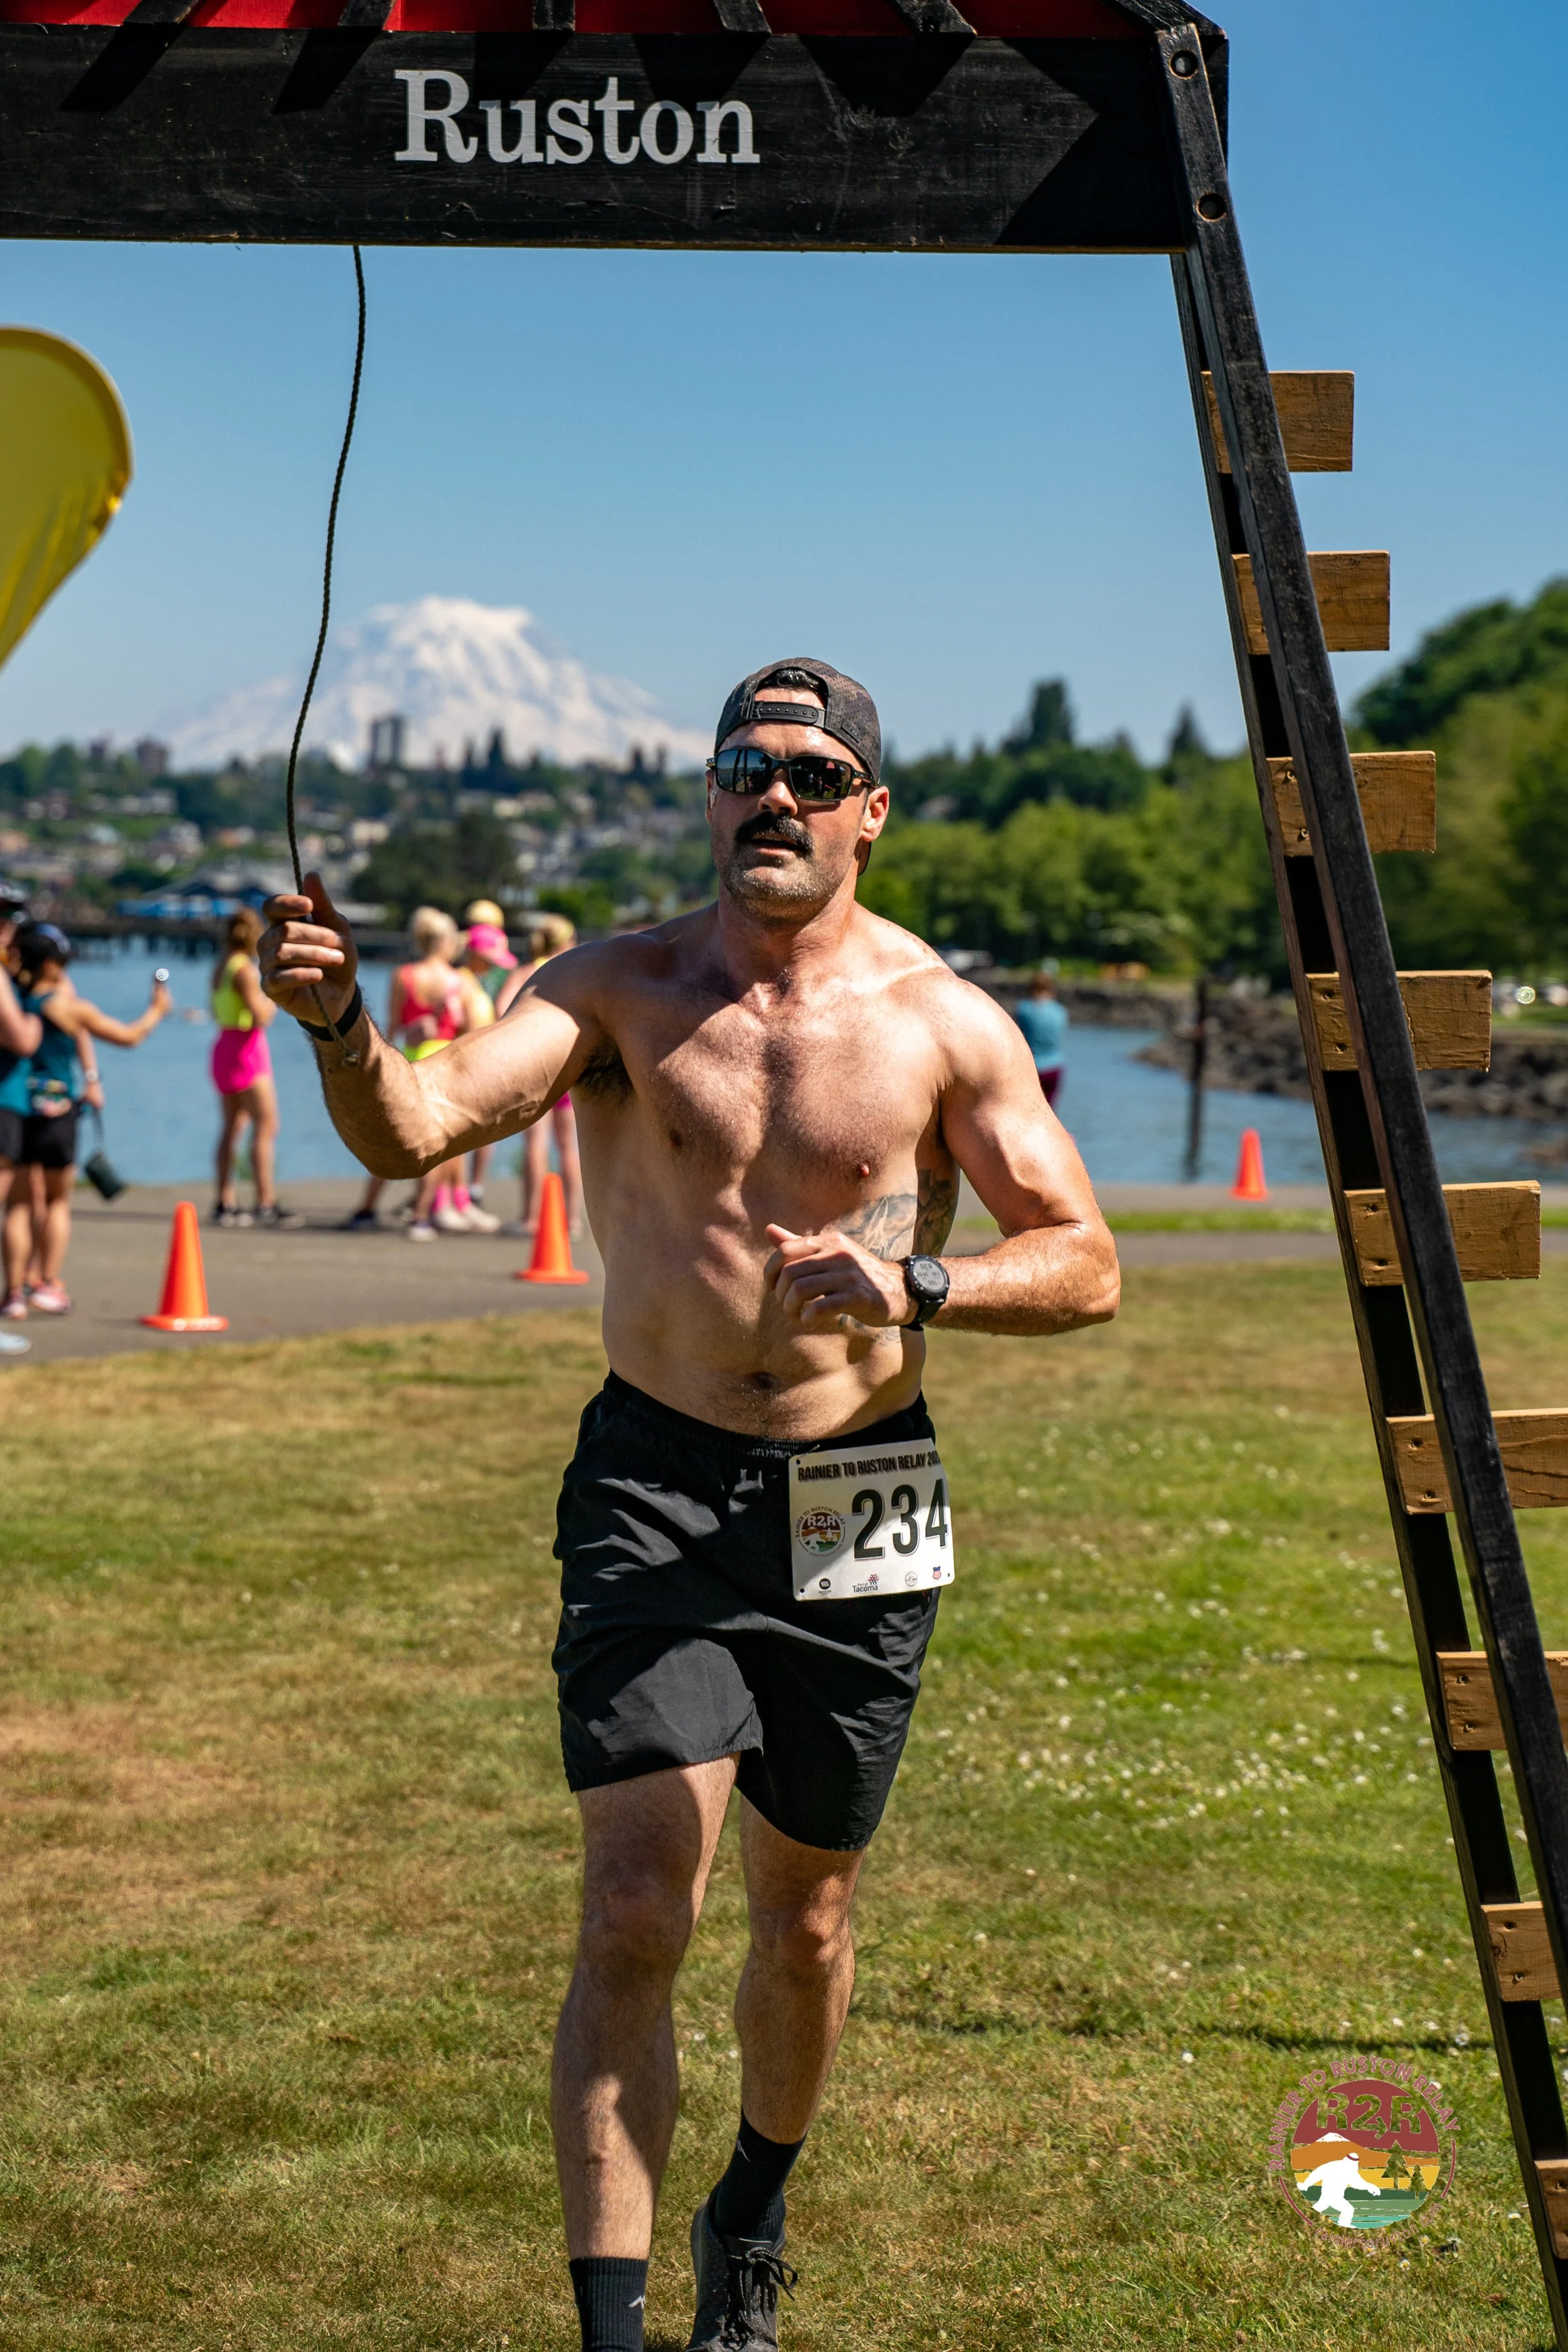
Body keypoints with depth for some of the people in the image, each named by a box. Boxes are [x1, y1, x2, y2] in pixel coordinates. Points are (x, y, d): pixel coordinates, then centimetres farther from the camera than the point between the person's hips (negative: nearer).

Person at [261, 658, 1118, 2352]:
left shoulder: (944, 1025, -2)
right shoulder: (623, 990, -3)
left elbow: (1085, 1265, -3)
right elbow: (416, 1128, -18)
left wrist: (922, 1285, -22)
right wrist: (336, 1022, -39)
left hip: (858, 1509, 1)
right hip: (658, 1485, -1)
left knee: (804, 1923, 15)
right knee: (636, 1911, -14)